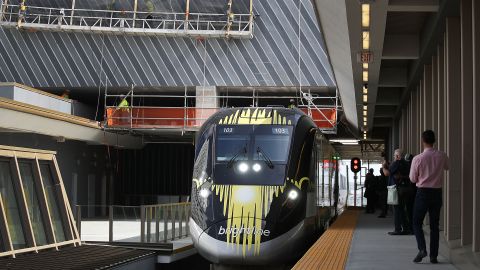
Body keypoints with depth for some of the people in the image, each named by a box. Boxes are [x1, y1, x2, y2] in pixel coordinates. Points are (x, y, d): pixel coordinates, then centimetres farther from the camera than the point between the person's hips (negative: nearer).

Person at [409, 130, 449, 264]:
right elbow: (447, 167, 19)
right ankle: (433, 255, 9)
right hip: (437, 192, 3)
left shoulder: (418, 159, -14)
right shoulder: (442, 156, -4)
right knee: (434, 225, 10)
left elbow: (413, 179, -3)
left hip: (423, 192, -3)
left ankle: (422, 249, -11)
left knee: (417, 223, 8)